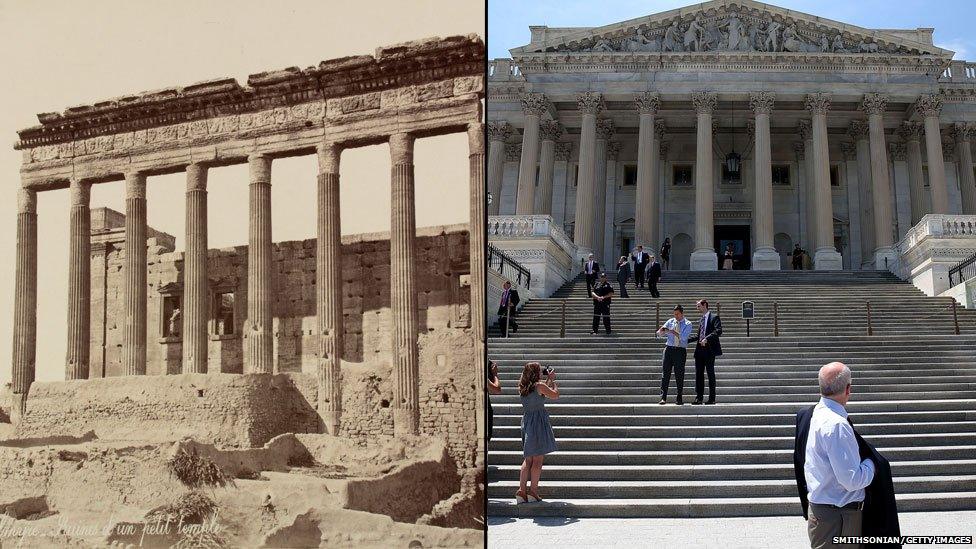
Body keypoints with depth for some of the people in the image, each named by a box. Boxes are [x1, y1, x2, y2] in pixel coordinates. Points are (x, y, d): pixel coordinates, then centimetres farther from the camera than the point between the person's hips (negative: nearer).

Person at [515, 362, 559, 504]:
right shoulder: (539, 385, -12)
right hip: (539, 422, -7)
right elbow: (555, 395, -1)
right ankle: (533, 492, -1)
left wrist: (549, 380, 27)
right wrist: (553, 382, 14)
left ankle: (521, 490, 4)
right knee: (538, 459, -1)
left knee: (528, 459, 11)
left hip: (526, 421, 7)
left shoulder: (523, 388, 9)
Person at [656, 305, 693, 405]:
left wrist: (672, 331, -21)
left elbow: (683, 337, -14)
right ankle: (663, 397, -1)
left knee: (679, 374, 1)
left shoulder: (687, 324, 2)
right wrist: (661, 331, -15)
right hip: (669, 348, 2)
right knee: (666, 373, -2)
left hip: (680, 350, -2)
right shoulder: (670, 321, 11)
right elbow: (659, 334, 8)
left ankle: (679, 398, 10)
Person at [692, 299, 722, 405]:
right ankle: (699, 397, 6)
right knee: (698, 374, 4)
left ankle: (712, 399, 2)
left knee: (710, 373, -2)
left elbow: (718, 331, -16)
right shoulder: (701, 319, 20)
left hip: (709, 350, -7)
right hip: (700, 350, 7)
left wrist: (707, 339, -24)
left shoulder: (714, 317, -3)